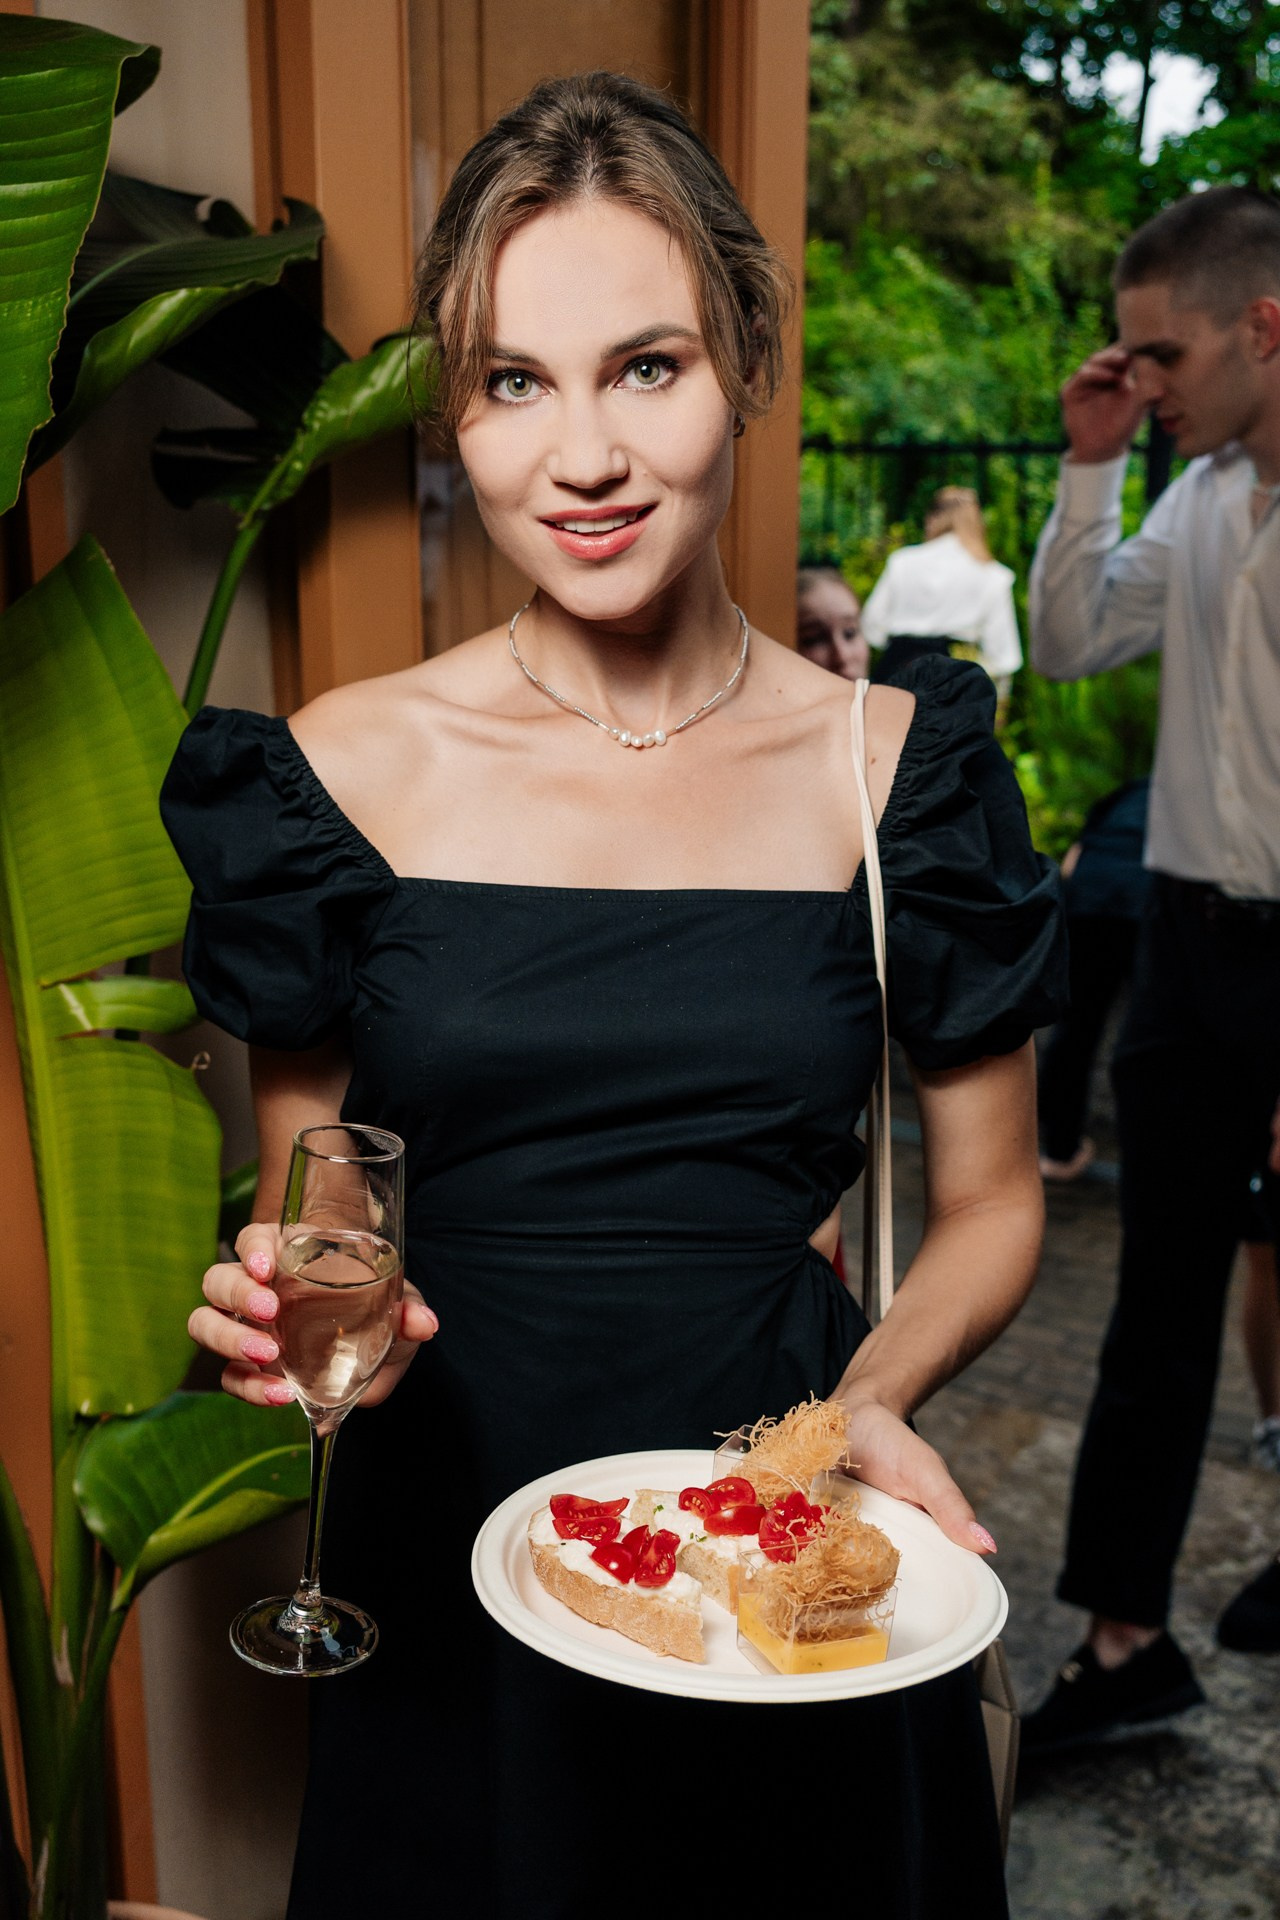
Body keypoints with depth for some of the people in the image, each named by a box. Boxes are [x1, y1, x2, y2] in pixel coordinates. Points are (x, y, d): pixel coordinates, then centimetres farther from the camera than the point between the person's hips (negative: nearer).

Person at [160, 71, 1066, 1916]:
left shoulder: (896, 764, -6)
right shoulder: (345, 770, -7)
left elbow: (989, 1201, 3)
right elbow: (304, 1206, 4)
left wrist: (868, 1399, -15)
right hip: (445, 1556, 0)